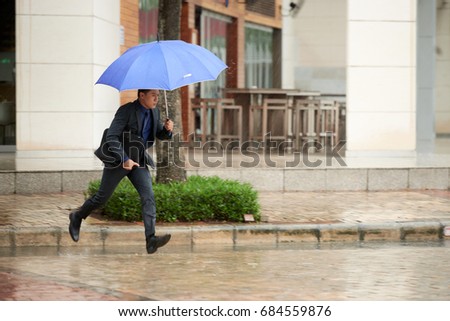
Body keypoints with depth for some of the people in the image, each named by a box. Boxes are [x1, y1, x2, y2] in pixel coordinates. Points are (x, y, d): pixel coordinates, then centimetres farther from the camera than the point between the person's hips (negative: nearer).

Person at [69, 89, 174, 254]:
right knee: (102, 197, 7)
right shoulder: (126, 111, -20)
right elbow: (111, 137, -25)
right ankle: (77, 217, 35)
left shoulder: (153, 112, 1)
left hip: (138, 161, 5)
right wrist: (124, 159, -34)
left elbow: (160, 135, 11)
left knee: (148, 196, -15)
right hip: (117, 160, -5)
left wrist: (167, 129, -12)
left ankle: (151, 240, -24)